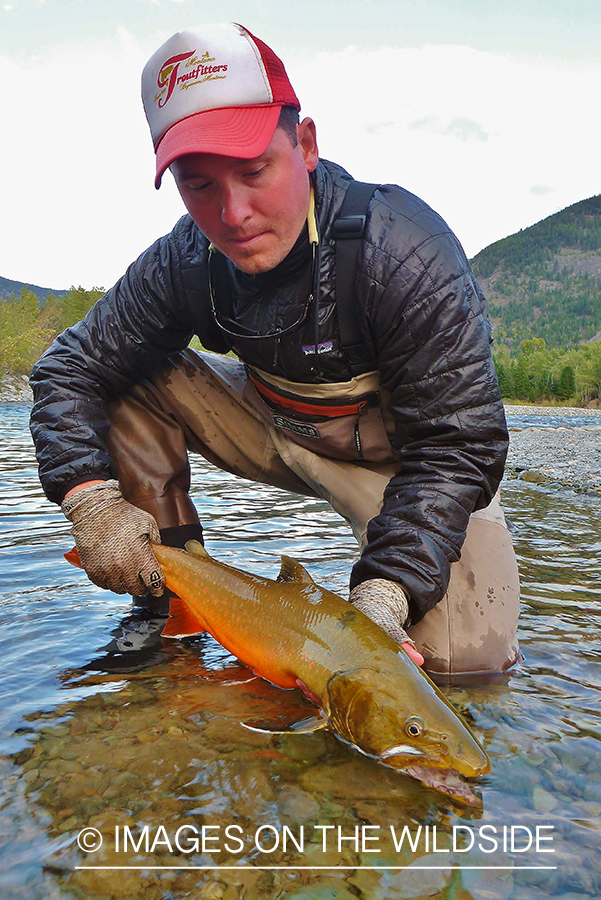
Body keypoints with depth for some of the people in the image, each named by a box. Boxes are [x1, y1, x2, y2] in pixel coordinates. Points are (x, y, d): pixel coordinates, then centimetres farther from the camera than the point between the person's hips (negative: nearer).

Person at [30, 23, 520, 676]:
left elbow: (455, 444, -28)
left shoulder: (407, 252, -28)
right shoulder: (184, 262, -15)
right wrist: (91, 497, -24)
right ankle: (172, 600, -1)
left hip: (395, 450, -3)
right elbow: (69, 370, -8)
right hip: (273, 426, 4)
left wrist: (385, 591, -39)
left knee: (464, 656, -22)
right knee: (133, 379, -13)